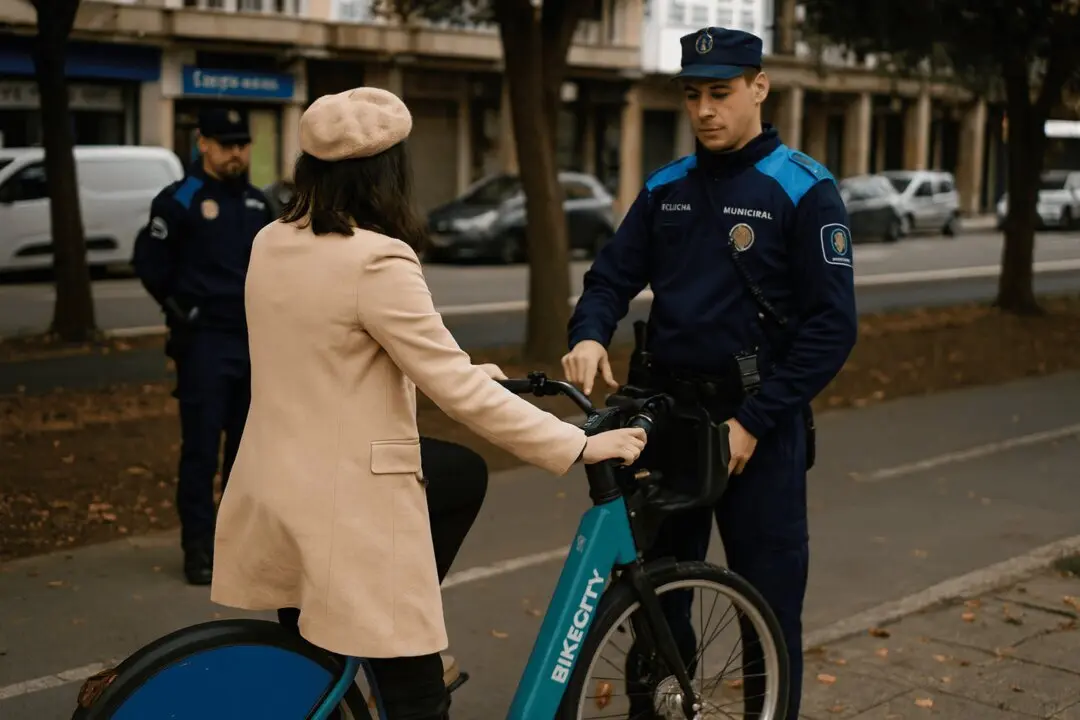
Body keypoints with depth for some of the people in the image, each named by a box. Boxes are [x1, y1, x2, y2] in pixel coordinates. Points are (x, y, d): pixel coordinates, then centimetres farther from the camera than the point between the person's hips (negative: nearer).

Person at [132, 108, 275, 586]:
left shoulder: (256, 203, 13)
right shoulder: (180, 201, -6)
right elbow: (149, 262, -4)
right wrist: (181, 309, -3)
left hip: (255, 340, 6)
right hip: (204, 343, -6)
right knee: (201, 448, -5)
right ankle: (198, 547, 1)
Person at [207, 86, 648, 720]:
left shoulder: (272, 243, 5)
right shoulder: (378, 261, -20)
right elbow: (460, 393, -20)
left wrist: (458, 370, 26)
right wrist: (580, 445, -13)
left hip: (279, 496, 8)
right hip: (347, 513, -8)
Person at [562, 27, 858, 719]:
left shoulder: (805, 189, -7)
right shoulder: (665, 188, 8)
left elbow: (831, 326, -11)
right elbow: (613, 276, 8)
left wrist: (753, 422, -16)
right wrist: (589, 336, -15)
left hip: (758, 425, -5)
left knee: (768, 606, 3)